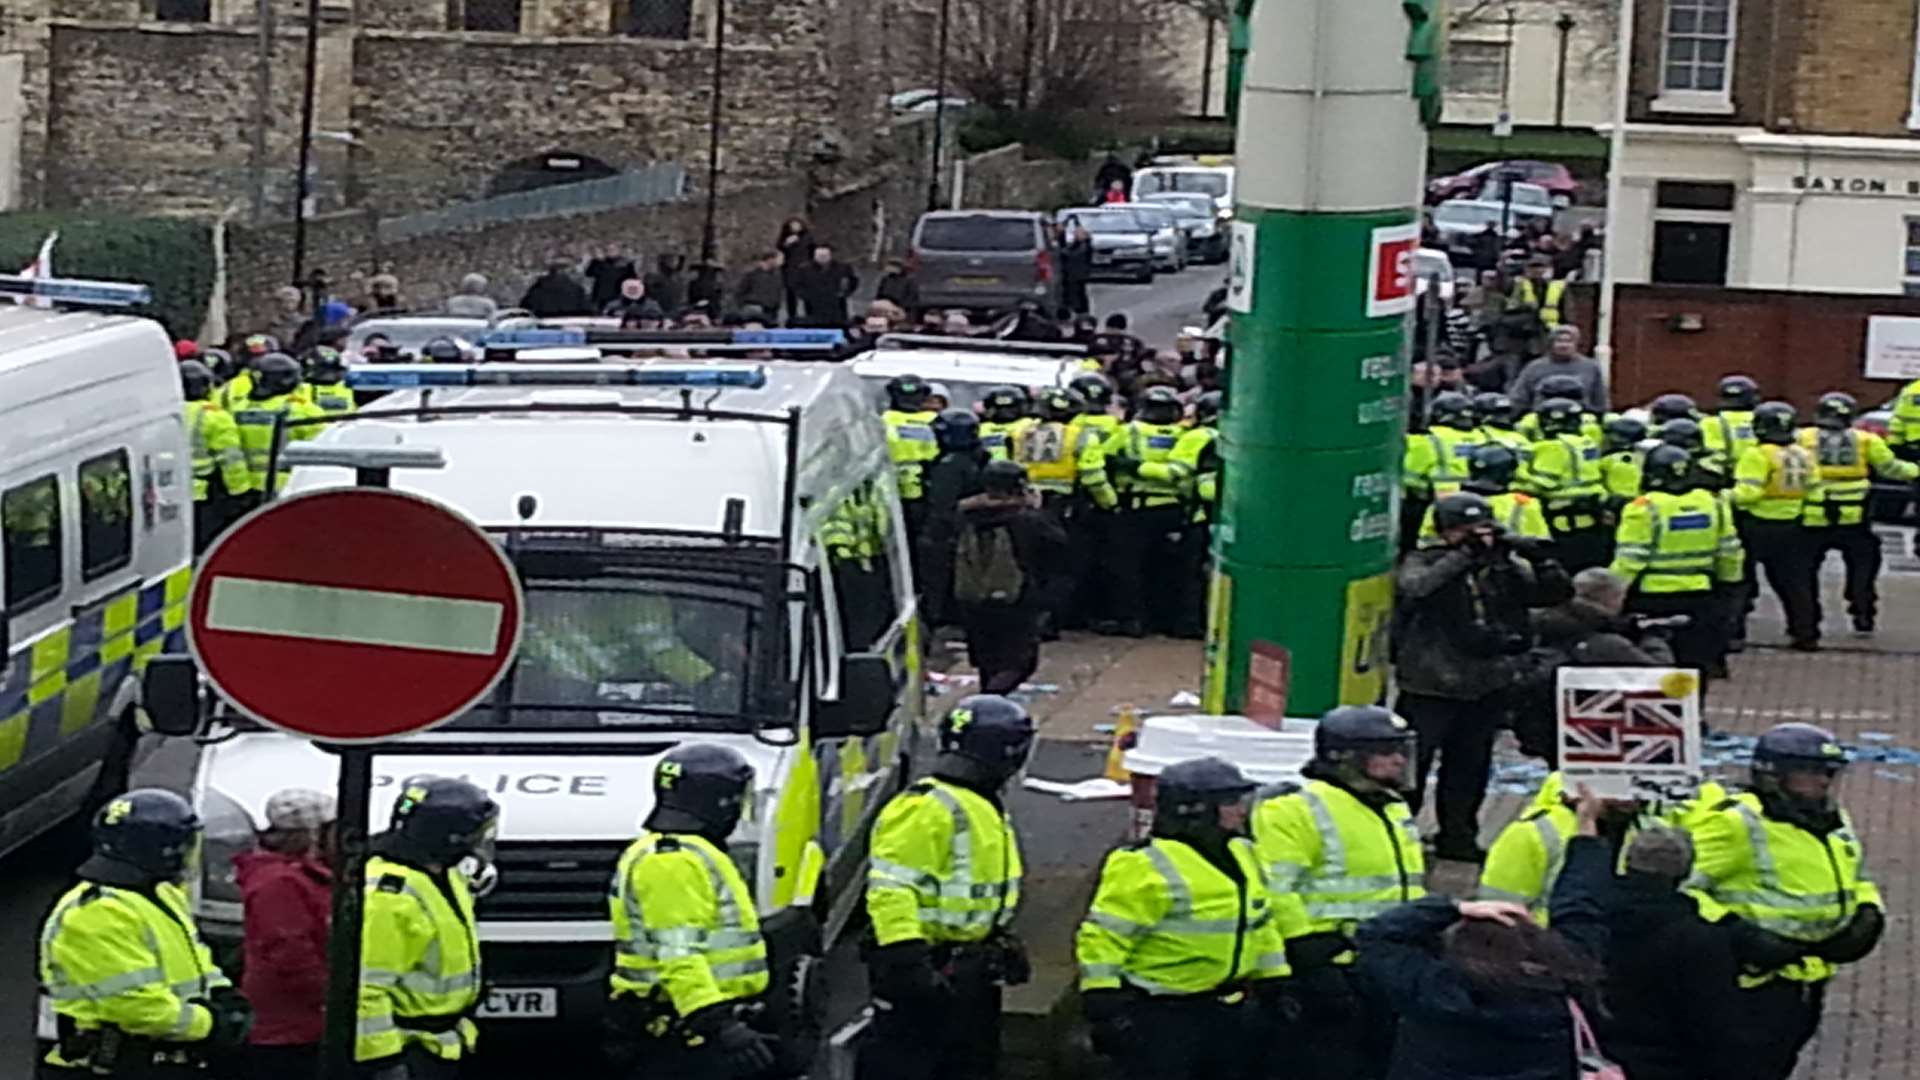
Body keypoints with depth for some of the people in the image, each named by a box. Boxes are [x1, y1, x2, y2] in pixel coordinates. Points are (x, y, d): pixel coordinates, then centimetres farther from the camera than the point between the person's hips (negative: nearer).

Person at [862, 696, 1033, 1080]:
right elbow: (891, 889, -26)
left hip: (969, 973, 10)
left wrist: (1006, 944, 23)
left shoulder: (987, 809, 15)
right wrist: (907, 959, -31)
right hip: (922, 967, -10)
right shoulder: (927, 808, -19)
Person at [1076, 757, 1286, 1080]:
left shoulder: (1241, 854, 10)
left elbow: (1261, 925, 23)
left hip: (1228, 1012, 9)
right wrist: (1103, 1005, -22)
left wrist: (1274, 984, 20)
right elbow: (1104, 937, -19)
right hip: (1158, 1017, -9)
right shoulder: (1146, 866, -19)